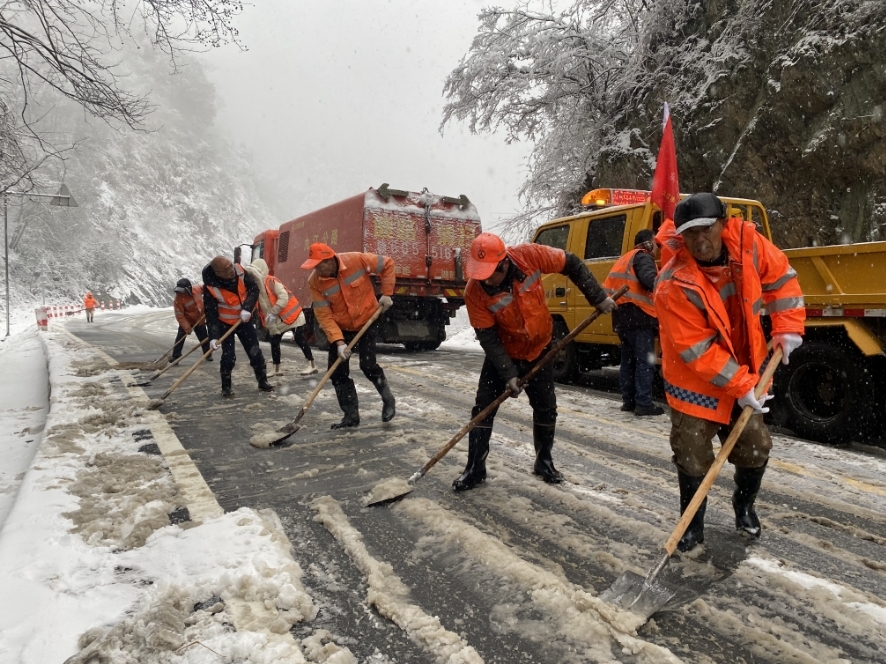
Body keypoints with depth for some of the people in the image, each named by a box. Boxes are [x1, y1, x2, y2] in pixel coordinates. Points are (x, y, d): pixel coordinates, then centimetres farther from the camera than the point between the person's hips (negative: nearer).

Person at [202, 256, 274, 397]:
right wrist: (213, 336, -33)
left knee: (255, 352, 5)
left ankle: (263, 381, 19)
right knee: (228, 356, -8)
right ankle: (226, 387, 11)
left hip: (244, 320, 3)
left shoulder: (240, 271, -19)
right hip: (225, 323, -3)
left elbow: (254, 288, -14)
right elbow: (211, 314, -24)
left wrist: (247, 308, -29)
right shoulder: (211, 288, -27)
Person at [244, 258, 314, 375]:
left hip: (291, 314, -8)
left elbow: (284, 297, -24)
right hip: (276, 321, 8)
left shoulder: (272, 281, -17)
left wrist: (273, 313, -23)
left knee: (299, 339, -7)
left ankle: (311, 365, -3)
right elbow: (260, 306, 5)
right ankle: (276, 369, 17)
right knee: (274, 342, 6)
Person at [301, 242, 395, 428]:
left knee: (367, 365, -14)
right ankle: (351, 415, 12)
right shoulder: (315, 282, -18)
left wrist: (386, 294, -11)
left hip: (367, 321, -3)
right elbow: (323, 315, -17)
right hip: (341, 328, 3)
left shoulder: (357, 260, -24)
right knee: (337, 372, -2)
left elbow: (387, 264, -9)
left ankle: (388, 400, 12)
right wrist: (338, 341, -27)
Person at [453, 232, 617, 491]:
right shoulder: (475, 291, -26)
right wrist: (508, 373, -27)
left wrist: (598, 297, -13)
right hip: (502, 353, -1)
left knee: (546, 408, 10)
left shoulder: (530, 256, -25)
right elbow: (487, 337, -22)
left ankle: (544, 462, 30)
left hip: (539, 349, 2)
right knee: (483, 407, -6)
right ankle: (475, 469, 8)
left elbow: (571, 264, -11)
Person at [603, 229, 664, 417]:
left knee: (628, 361, 13)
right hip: (638, 316, -9)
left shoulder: (624, 259, 24)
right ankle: (644, 404, -8)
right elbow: (650, 280, -22)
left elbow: (611, 285, 21)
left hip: (622, 317, 9)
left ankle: (628, 401, 16)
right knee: (645, 362, -7)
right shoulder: (642, 257, -3)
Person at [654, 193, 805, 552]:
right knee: (692, 456, 1)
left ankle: (744, 506, 42)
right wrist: (741, 387, -22)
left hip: (746, 370, 5)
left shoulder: (746, 241, -16)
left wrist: (787, 326, -6)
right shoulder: (674, 286, -30)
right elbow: (698, 351, -25)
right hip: (695, 380, -4)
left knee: (755, 448, 13)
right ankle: (693, 526, 24)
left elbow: (780, 276, 3)